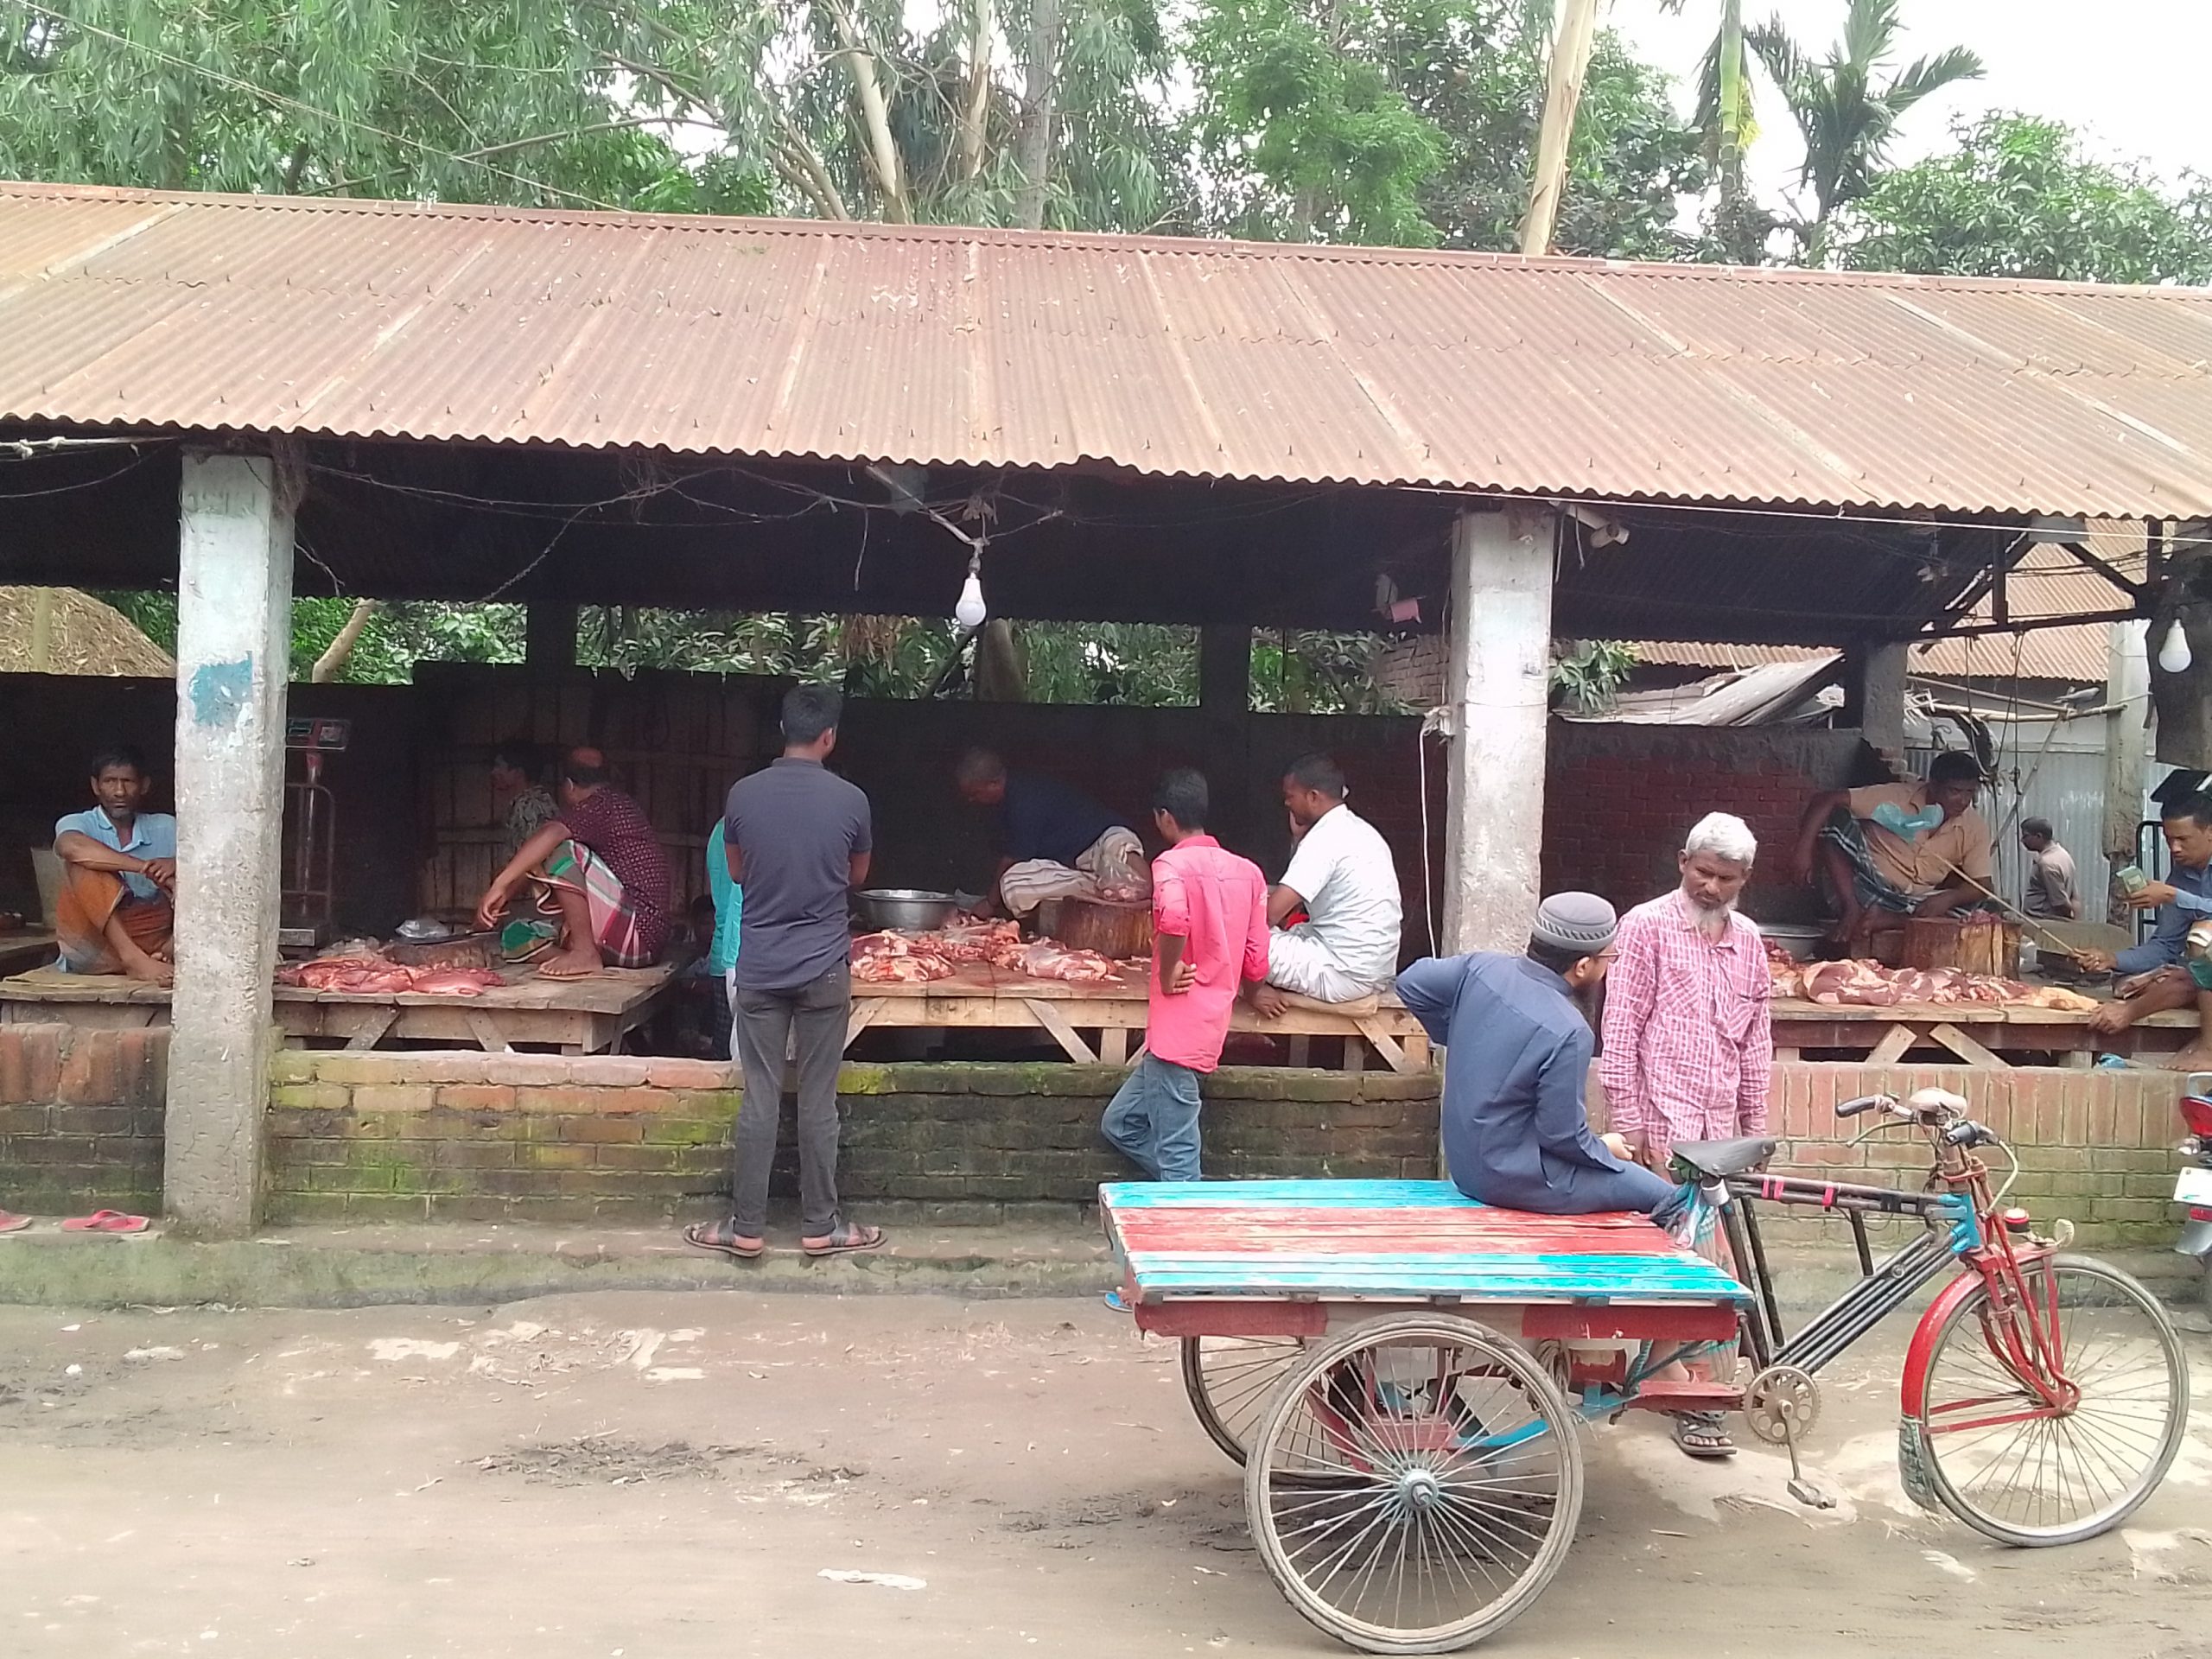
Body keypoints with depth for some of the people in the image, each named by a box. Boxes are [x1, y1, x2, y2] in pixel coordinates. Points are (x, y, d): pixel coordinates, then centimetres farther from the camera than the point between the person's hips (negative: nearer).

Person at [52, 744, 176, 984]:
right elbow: (69, 847, -23)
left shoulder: (164, 828, 13)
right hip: (91, 947, -2)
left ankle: (169, 951, -36)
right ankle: (134, 959, -41)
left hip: (148, 940, 2)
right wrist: (145, 868, -30)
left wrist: (175, 864, -23)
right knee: (83, 864, -25)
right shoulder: (77, 823, 3)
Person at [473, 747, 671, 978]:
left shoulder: (601, 804, -10)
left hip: (639, 933, -10)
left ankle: (585, 953, -20)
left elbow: (552, 833, -30)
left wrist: (499, 885, -32)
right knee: (516, 933, 11)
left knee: (563, 852, -23)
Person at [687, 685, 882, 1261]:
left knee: (759, 1100, 6)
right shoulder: (849, 800, -6)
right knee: (818, 1103, 6)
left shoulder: (744, 794, -4)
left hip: (759, 968, 1)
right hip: (824, 967, -1)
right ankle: (820, 1226, 14)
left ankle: (746, 1227, 11)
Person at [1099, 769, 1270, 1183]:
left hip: (1176, 1032, -8)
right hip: (1212, 1026, 8)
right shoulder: (1248, 872, 10)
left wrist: (1168, 973, -16)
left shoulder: (1172, 863, -10)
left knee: (1176, 1158, -2)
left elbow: (1173, 919, -33)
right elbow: (1256, 965, 10)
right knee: (1120, 1123, 20)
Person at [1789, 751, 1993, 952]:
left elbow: (1981, 886, -6)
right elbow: (1826, 800, -20)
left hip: (1911, 904, 3)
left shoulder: (1975, 828, -5)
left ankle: (1880, 920, -26)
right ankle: (1852, 911, -23)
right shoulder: (1895, 797, -14)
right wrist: (1804, 850, -31)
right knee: (1836, 818, -25)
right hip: (1867, 886, -3)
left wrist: (1948, 898, -28)